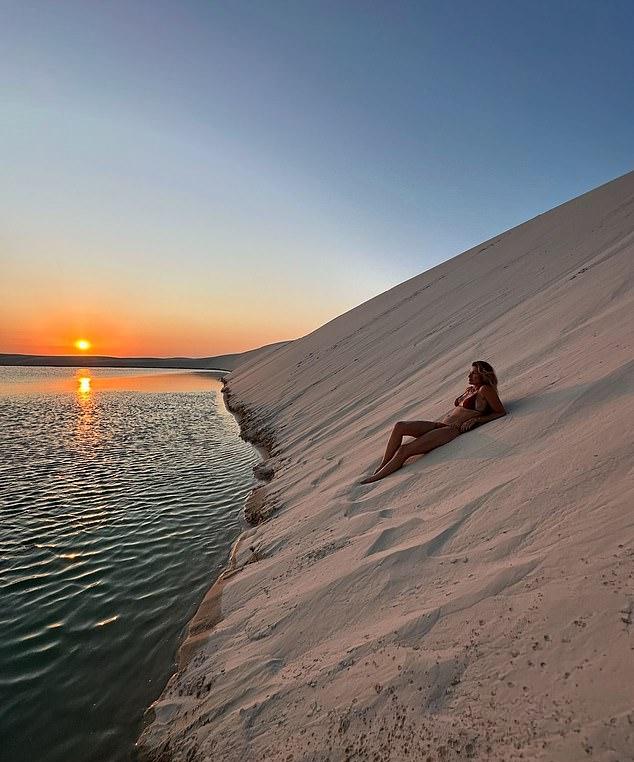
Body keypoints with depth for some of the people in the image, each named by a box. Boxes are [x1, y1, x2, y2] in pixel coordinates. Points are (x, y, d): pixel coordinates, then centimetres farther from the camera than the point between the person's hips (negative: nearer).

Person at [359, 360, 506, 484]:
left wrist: (476, 419, -10)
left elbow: (501, 412, -2)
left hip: (453, 430, -8)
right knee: (399, 426, -15)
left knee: (404, 450, -22)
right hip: (439, 424, 8)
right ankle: (381, 467, -12)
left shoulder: (485, 389, 1)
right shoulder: (469, 389, 23)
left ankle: (376, 478, -14)